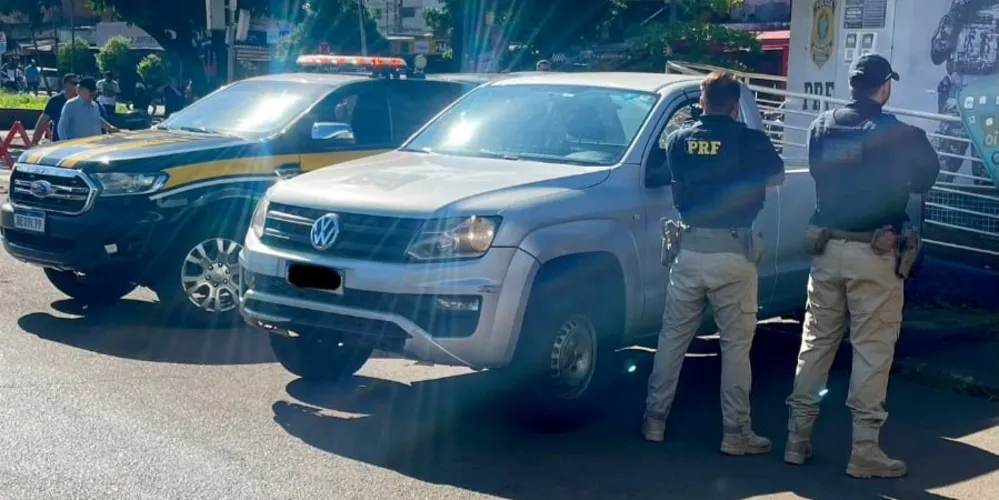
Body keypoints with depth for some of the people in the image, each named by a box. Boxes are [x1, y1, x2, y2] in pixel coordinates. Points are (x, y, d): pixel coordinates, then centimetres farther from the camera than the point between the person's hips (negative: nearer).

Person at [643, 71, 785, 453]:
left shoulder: (678, 140, 2)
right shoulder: (750, 141, -6)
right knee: (736, 344, 4)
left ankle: (655, 420, 18)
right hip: (733, 252, -3)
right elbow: (777, 178, 11)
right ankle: (735, 433, 8)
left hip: (690, 249, 3)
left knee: (673, 337, 12)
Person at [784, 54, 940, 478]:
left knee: (816, 343, 12)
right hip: (874, 253, -4)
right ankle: (865, 451, 5)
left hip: (826, 248, 4)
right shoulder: (901, 135, -8)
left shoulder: (821, 127, 3)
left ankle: (797, 439, 16)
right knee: (872, 351, 2)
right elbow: (927, 178, 7)